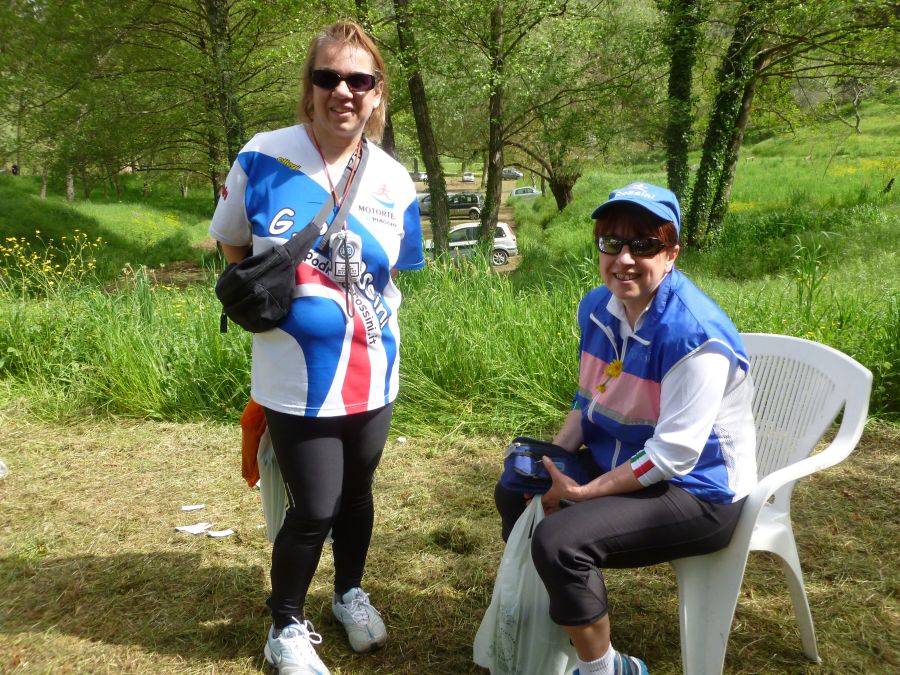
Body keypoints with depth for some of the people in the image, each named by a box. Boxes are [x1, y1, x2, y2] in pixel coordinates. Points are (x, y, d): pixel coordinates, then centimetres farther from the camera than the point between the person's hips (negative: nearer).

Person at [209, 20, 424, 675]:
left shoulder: (394, 182, -2)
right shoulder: (263, 158, -10)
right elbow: (233, 247, 4)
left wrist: (350, 304, 0)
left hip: (372, 376, 3)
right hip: (295, 379, -3)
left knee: (356, 492, 19)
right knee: (314, 508, 2)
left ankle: (351, 593, 46)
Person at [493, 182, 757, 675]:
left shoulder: (695, 336, -28)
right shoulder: (597, 307, -1)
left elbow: (672, 454, -27)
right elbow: (589, 401, 10)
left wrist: (582, 493, -23)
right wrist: (553, 459, -5)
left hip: (698, 492, -9)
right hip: (618, 461, 9)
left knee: (559, 541, -26)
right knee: (515, 492, 14)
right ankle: (547, 626, 32)